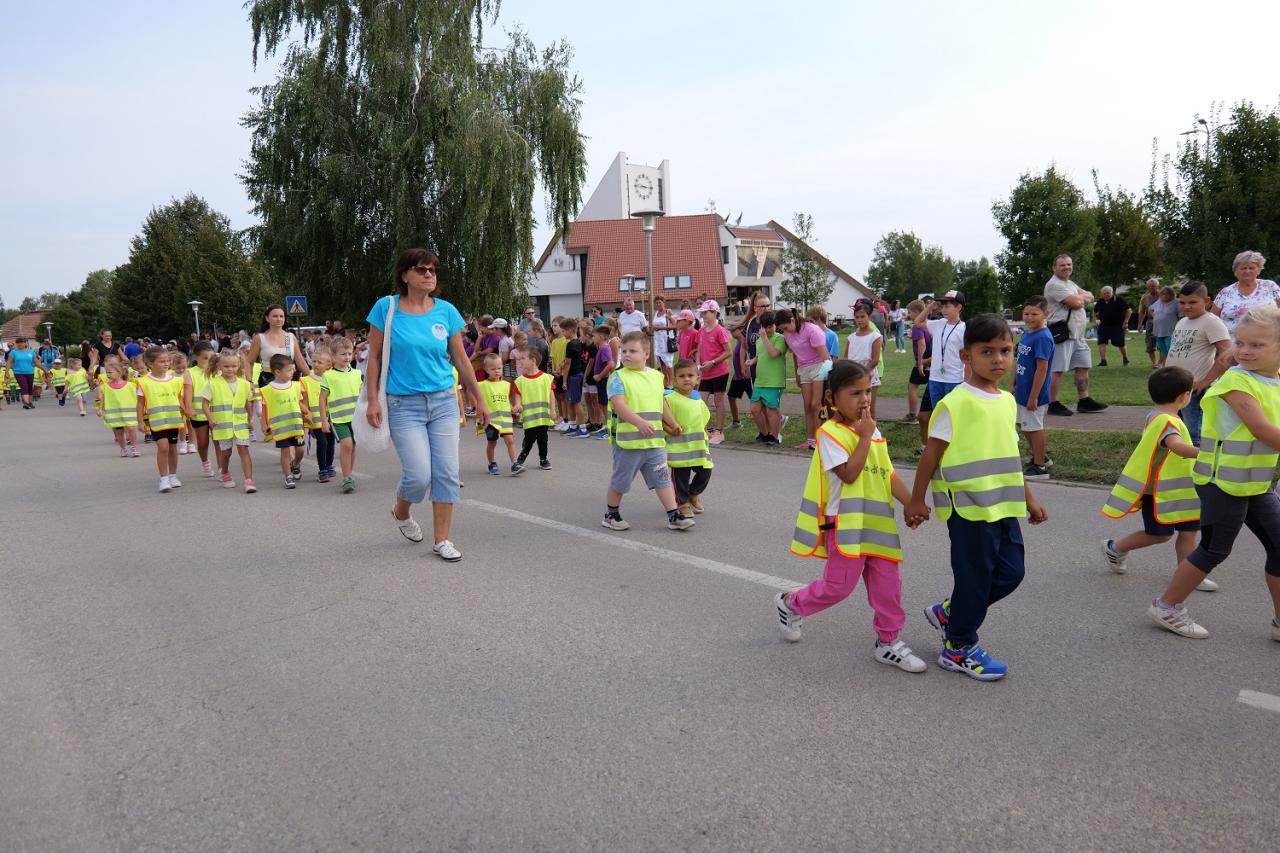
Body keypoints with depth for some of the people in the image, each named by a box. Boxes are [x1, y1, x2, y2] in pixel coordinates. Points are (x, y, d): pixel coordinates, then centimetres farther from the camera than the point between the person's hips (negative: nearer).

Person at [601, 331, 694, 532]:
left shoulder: (656, 376, 9)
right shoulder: (618, 377, -8)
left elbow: (662, 404, 23)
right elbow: (619, 404, -21)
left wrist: (673, 425, 33)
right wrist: (640, 422, -33)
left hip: (654, 441, 4)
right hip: (627, 441, -4)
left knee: (662, 478, 5)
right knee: (620, 480, 9)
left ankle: (674, 516, 10)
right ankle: (611, 514, 27)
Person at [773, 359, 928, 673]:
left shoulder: (873, 432, 10)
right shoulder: (830, 433, -13)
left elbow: (888, 475, 11)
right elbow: (848, 473, -22)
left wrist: (912, 504, 2)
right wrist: (865, 437, -18)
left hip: (877, 522, 7)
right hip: (845, 523, -7)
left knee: (888, 582, 7)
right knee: (840, 585, -1)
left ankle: (888, 641, 21)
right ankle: (791, 605, 24)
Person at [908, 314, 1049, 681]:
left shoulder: (1007, 401, 10)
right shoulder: (955, 403, -14)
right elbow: (932, 454, -10)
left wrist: (1028, 498, 22)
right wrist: (916, 500, -6)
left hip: (1004, 505, 8)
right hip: (968, 506, -8)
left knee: (1010, 572, 11)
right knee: (976, 576, 1)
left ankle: (948, 612, 30)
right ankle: (959, 649, 20)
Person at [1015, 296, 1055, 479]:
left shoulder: (1043, 338, -20)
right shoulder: (1026, 334, 6)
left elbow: (1042, 369, -22)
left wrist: (1033, 397, -22)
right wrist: (1014, 385, 16)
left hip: (1033, 393, -9)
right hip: (1021, 391, 9)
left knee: (1034, 427, 3)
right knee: (1023, 424, 20)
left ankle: (1039, 467, 16)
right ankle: (1040, 456, 38)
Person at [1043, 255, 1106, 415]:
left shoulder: (1071, 284, 21)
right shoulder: (1054, 285, -11)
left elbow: (1090, 297, 13)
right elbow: (1076, 302, -18)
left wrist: (1078, 298, -7)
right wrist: (1082, 297, 3)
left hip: (1078, 334, 10)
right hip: (1062, 333, -10)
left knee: (1083, 366, 11)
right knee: (1057, 369, -6)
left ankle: (1084, 401, 18)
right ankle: (1053, 404, -1)